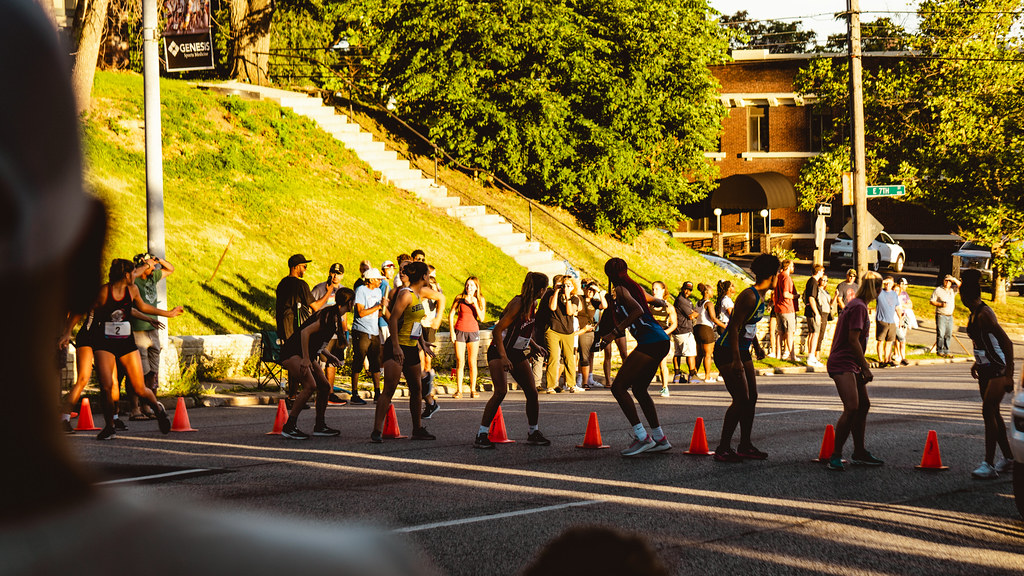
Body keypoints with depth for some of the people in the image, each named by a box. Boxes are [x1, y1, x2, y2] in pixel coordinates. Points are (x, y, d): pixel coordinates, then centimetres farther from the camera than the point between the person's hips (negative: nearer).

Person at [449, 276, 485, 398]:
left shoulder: (480, 300, 3)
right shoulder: (459, 298, -1)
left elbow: (481, 318, -6)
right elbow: (451, 315, 2)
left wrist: (475, 304, -15)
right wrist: (452, 332, -5)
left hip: (473, 332, 1)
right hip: (459, 331, -1)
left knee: (472, 363, 2)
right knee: (460, 363, -3)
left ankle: (473, 390, 9)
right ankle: (459, 390, 1)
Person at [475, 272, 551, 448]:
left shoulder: (531, 304, 6)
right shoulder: (518, 304, -21)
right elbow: (497, 330, -25)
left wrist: (534, 345, 9)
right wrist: (503, 357, -29)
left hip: (518, 354, 8)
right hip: (499, 352, -8)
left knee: (532, 392, 3)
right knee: (501, 391, -22)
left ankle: (534, 433, 18)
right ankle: (481, 435, -18)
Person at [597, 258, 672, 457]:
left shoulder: (620, 290, -5)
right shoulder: (636, 287, 18)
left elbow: (638, 310, -21)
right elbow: (660, 304, 34)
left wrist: (615, 332, -18)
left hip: (649, 342, -9)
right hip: (661, 342, 9)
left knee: (618, 387, -6)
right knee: (639, 389, 19)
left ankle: (642, 437, -13)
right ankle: (659, 438, 18)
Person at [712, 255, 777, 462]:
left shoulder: (761, 297, 9)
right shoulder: (748, 297, -21)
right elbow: (734, 327, -25)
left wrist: (756, 346, 34)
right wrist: (736, 360, -29)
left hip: (743, 352, 10)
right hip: (727, 352, -10)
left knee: (751, 398, 9)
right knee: (741, 400, -12)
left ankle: (745, 446, 18)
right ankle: (723, 449, -6)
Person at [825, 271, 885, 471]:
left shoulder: (856, 305, 17)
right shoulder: (859, 307, -15)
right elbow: (853, 339, -19)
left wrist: (864, 364, 26)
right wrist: (866, 368, -16)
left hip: (850, 365, 11)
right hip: (842, 365, -11)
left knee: (864, 405, 13)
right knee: (852, 407, -19)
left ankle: (859, 453, 21)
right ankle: (836, 456, -16)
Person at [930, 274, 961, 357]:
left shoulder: (953, 290, 12)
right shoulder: (938, 290, 0)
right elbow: (931, 301, -2)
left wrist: (954, 280, -9)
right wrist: (941, 304, -15)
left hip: (950, 316, 5)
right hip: (941, 315, -5)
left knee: (948, 334, 5)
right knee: (940, 334, -7)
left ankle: (946, 351, 11)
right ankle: (939, 351, -1)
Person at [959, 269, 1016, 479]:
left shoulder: (984, 314, -21)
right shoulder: (974, 314, 8)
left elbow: (1007, 342, -23)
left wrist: (1009, 375, -25)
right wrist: (977, 362, 26)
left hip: (997, 369, -10)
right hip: (985, 369, 10)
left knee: (988, 413, -14)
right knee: (993, 414, 14)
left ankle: (989, 464, -15)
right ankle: (1008, 458, 26)